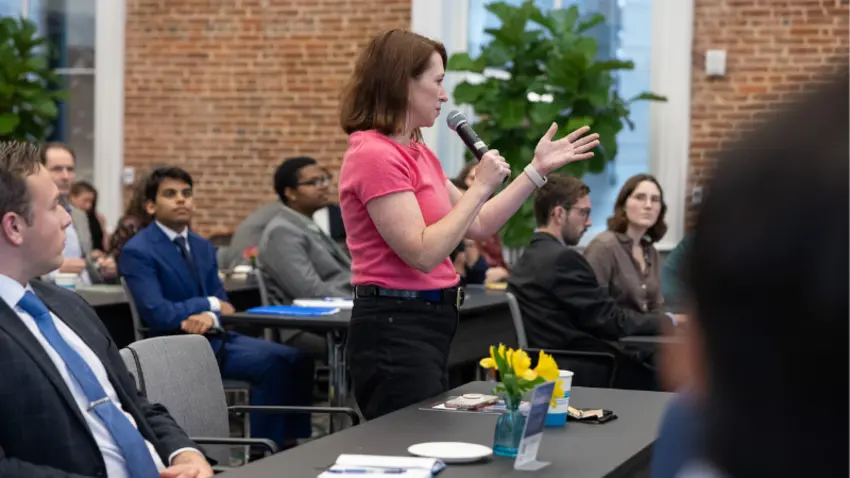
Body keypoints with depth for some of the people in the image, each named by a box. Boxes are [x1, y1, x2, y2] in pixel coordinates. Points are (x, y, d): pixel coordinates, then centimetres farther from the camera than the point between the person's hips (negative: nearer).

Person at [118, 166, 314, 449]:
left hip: (214, 335, 7)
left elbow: (221, 300, 10)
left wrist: (210, 318, -15)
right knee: (271, 362, -26)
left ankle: (289, 442, -7)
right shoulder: (137, 252, -7)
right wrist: (211, 305, -7)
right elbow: (157, 314, -17)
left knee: (295, 360, -14)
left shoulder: (202, 246, 16)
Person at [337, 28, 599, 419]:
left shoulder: (417, 153, 13)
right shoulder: (375, 155, -16)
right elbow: (422, 253, -23)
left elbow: (479, 225, 19)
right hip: (395, 328, -10)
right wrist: (480, 186, -17)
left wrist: (537, 170, 17)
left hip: (426, 323, 10)